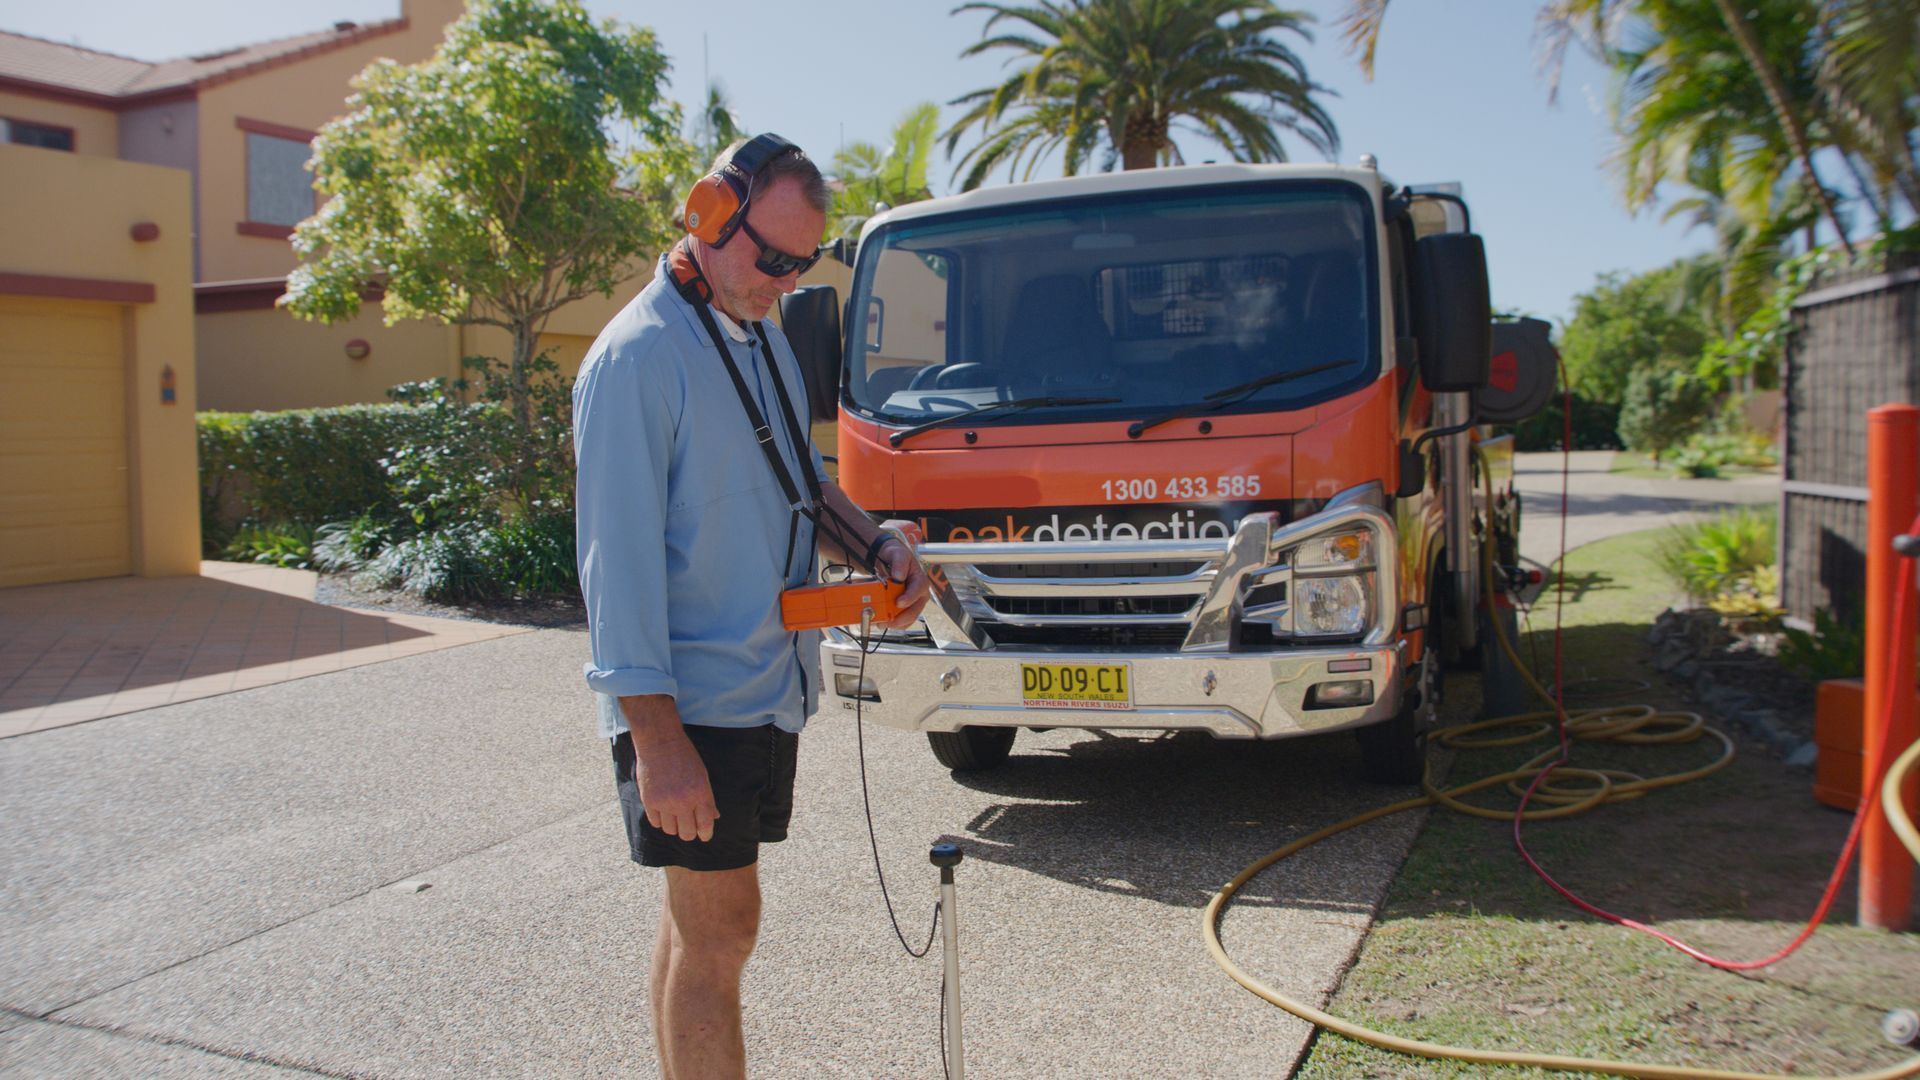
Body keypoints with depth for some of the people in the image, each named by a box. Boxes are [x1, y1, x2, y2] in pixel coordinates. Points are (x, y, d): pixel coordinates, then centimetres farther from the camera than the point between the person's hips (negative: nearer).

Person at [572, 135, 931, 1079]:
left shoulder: (765, 339, 12)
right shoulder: (639, 355, -15)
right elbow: (618, 556, -18)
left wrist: (875, 545, 1)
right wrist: (657, 737, -21)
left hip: (766, 689, 8)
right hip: (690, 708, -8)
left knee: (701, 920, 17)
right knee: (719, 931, -2)